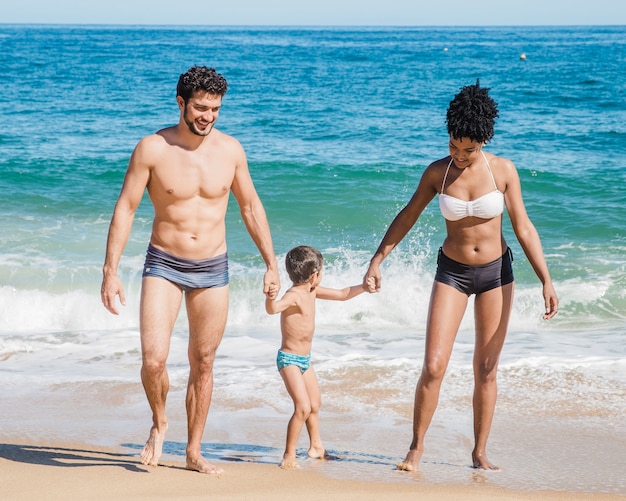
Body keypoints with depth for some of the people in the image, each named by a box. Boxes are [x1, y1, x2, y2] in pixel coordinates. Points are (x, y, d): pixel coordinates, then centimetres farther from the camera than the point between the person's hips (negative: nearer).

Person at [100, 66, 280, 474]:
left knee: (203, 363, 9)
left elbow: (251, 207, 10)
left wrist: (271, 264, 10)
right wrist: (111, 271, -11)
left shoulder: (230, 149, -2)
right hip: (164, 266, -2)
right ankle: (159, 421, 16)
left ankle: (194, 452, 22)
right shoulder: (152, 149, -10)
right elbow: (125, 209, -7)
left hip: (213, 270, 3)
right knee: (154, 359, -15)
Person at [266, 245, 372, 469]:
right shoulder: (293, 296, -24)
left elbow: (342, 294, 18)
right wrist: (270, 298, -64)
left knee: (315, 404, 23)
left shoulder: (312, 291, 4)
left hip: (305, 359, 10)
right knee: (303, 407, -20)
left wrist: (363, 287, 14)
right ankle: (289, 455, -10)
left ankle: (316, 447, 42)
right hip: (289, 359, -10)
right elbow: (273, 309, -44)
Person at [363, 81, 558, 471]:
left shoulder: (503, 170, -10)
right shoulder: (437, 172, -8)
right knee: (433, 367, -9)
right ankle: (417, 448, 5)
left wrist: (546, 281, -11)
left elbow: (524, 227, -6)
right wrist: (378, 260, 2)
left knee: (486, 370, 7)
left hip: (496, 271, 0)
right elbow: (407, 217, 5)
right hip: (452, 273, 0)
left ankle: (480, 453, 18)